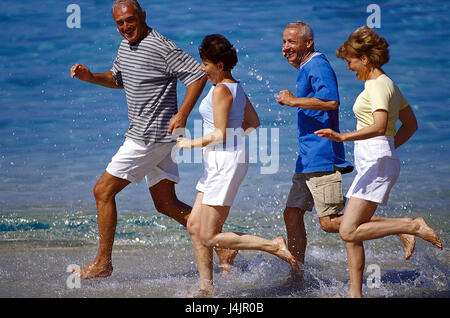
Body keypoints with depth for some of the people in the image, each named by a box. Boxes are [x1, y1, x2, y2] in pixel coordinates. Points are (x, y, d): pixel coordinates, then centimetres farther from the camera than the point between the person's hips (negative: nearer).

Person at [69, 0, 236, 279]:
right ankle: (223, 247, 9)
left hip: (152, 136, -10)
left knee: (103, 191, -4)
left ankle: (103, 263, 3)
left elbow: (198, 74, -17)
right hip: (155, 139, 10)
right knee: (167, 205, 9)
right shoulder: (126, 46, 13)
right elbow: (117, 79, 29)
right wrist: (91, 77, 11)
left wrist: (183, 114, -25)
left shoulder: (161, 47, -16)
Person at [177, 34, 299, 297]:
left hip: (226, 161, -10)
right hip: (221, 162, 10)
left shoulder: (220, 90, -16)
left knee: (210, 237, -7)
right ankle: (206, 289, 14)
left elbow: (220, 135, -19)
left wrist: (192, 143, -8)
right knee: (195, 226, 11)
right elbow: (253, 123, 22)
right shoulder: (236, 87, 13)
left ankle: (274, 246, -7)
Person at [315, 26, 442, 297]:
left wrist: (343, 137, -37)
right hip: (373, 164, 10)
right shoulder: (388, 84, 18)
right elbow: (411, 125, 25)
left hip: (377, 163, -10)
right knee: (352, 234, 7)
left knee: (349, 231, -16)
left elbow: (379, 127, -29)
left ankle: (413, 226, -13)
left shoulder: (378, 86, -13)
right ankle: (356, 293, 7)